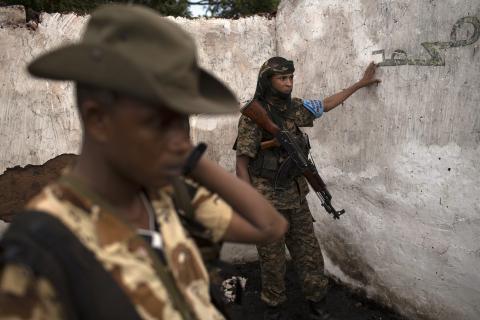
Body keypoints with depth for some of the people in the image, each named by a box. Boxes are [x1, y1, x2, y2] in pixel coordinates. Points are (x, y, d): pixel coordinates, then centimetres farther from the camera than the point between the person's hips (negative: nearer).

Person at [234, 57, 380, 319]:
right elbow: (242, 163, -15)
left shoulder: (295, 108, 3)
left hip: (296, 196, 6)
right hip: (267, 200, -5)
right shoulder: (253, 115, -15)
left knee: (309, 253, 14)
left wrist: (360, 84, 25)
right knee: (272, 259, 9)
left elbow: (326, 104, 20)